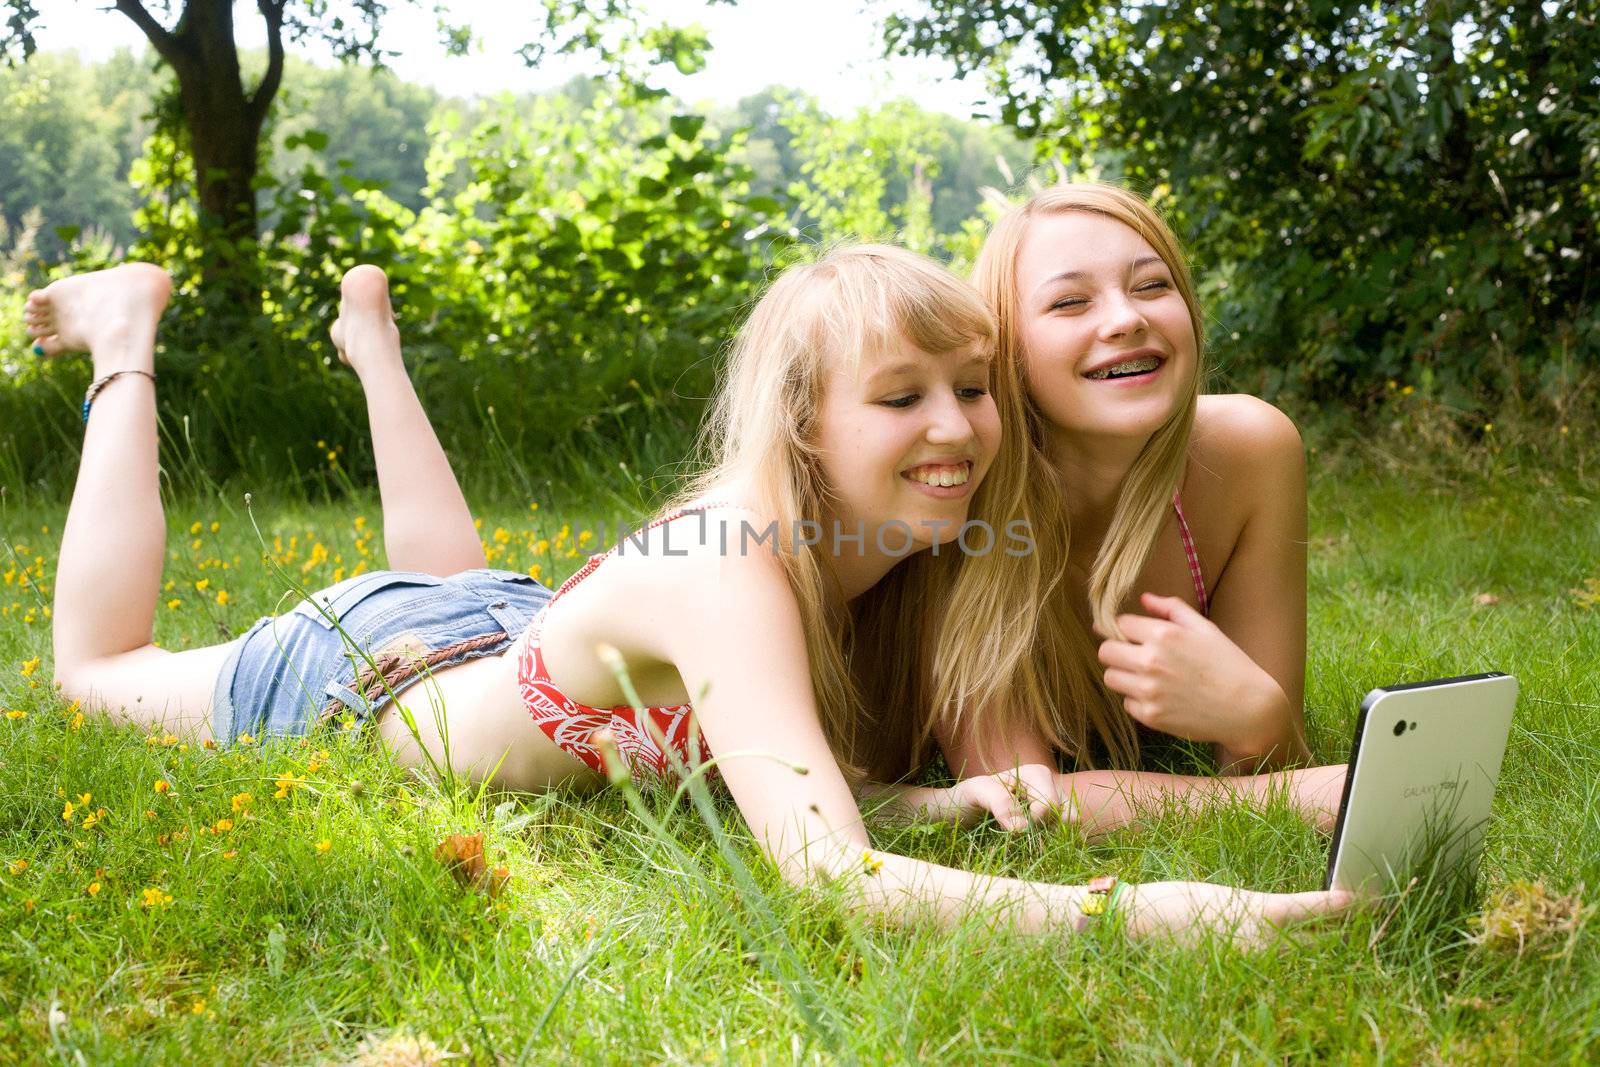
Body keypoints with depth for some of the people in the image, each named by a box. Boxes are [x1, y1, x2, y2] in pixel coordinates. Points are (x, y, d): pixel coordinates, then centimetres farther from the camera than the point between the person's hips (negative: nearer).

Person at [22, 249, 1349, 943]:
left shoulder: (897, 561, -22)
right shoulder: (727, 572, -45)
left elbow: (837, 779, -15)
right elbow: (830, 875, -54)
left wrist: (951, 798, -37)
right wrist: (1129, 907, -65)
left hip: (514, 624, 6)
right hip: (361, 669, -5)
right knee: (95, 666, 24)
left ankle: (372, 332, 51)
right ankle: (131, 344, 34)